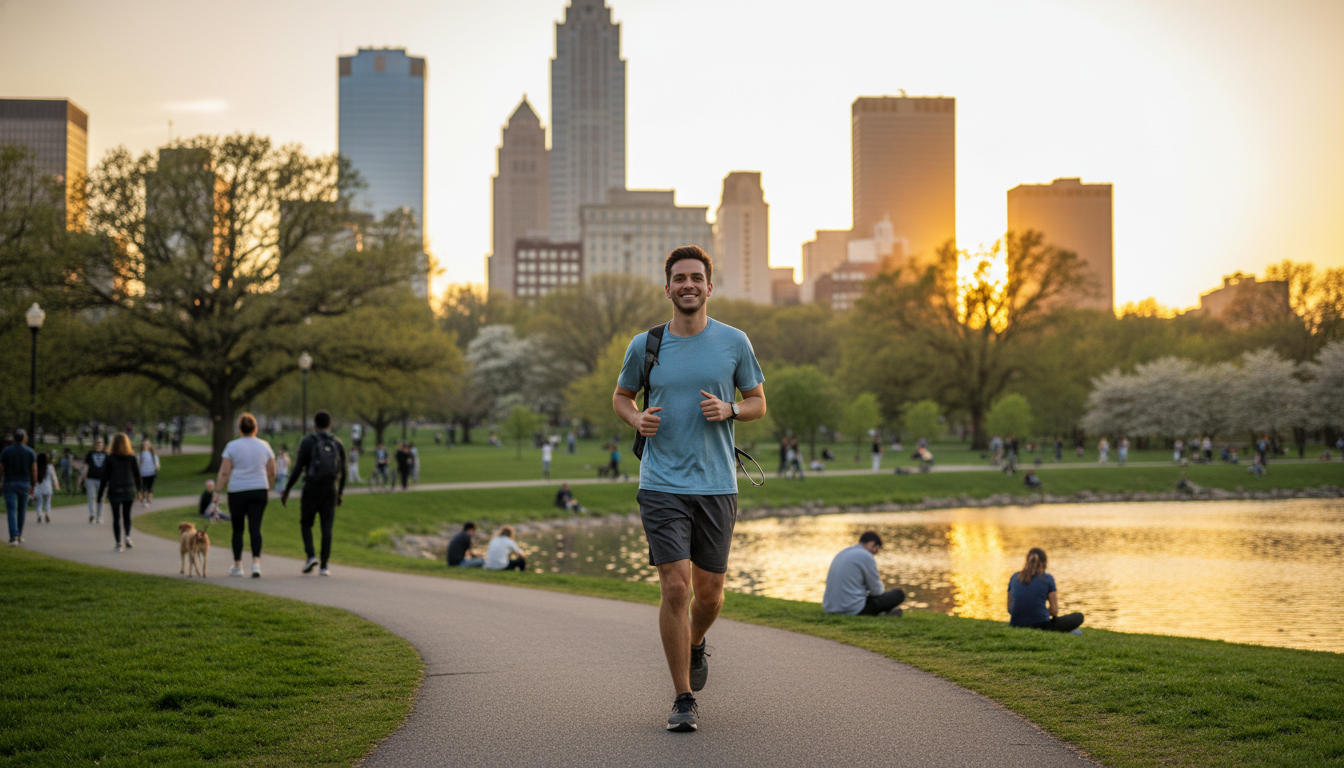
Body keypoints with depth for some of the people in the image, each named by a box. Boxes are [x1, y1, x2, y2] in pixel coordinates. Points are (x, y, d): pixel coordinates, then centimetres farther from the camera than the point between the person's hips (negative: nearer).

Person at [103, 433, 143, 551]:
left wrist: (103, 490, 2)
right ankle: (127, 536, -3)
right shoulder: (132, 458, -1)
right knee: (127, 515, 17)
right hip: (129, 490, 2)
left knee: (116, 517, 3)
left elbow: (105, 475, -4)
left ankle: (118, 543, -1)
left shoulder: (110, 458, -6)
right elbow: (137, 475, 3)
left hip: (114, 491, -2)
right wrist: (140, 490, 11)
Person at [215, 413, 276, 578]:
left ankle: (237, 565, 18)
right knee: (255, 528, -1)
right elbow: (272, 472, 8)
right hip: (259, 491, 2)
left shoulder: (232, 446, -4)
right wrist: (269, 488, 22)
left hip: (237, 492, -2)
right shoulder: (264, 446, 4)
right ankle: (256, 562, -17)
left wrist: (218, 490, 0)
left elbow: (224, 473, -7)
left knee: (238, 529, 9)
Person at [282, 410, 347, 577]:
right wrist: (340, 493, 21)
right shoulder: (338, 443, 6)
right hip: (331, 489, 2)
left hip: (311, 488, -2)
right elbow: (343, 472, 8)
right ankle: (324, 566, -1)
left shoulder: (307, 441, -4)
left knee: (306, 523, 13)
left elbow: (298, 469, -9)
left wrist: (287, 490, -1)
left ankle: (311, 556, -6)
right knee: (327, 527, 4)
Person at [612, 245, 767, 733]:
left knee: (709, 591, 9)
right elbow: (621, 396, 17)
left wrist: (727, 410, -11)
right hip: (661, 486, -1)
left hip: (717, 486, 1)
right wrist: (637, 419, -5)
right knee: (675, 588, -10)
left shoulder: (733, 342, 3)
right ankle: (683, 700, 1)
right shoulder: (645, 345, 2)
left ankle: (695, 646, 44)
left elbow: (757, 403, 11)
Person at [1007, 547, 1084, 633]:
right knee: (1078, 617, 16)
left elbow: (1010, 609, 12)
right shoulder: (1047, 578, -2)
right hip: (1040, 626, -4)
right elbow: (1054, 611, -1)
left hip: (1016, 626, 4)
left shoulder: (1014, 577, 8)